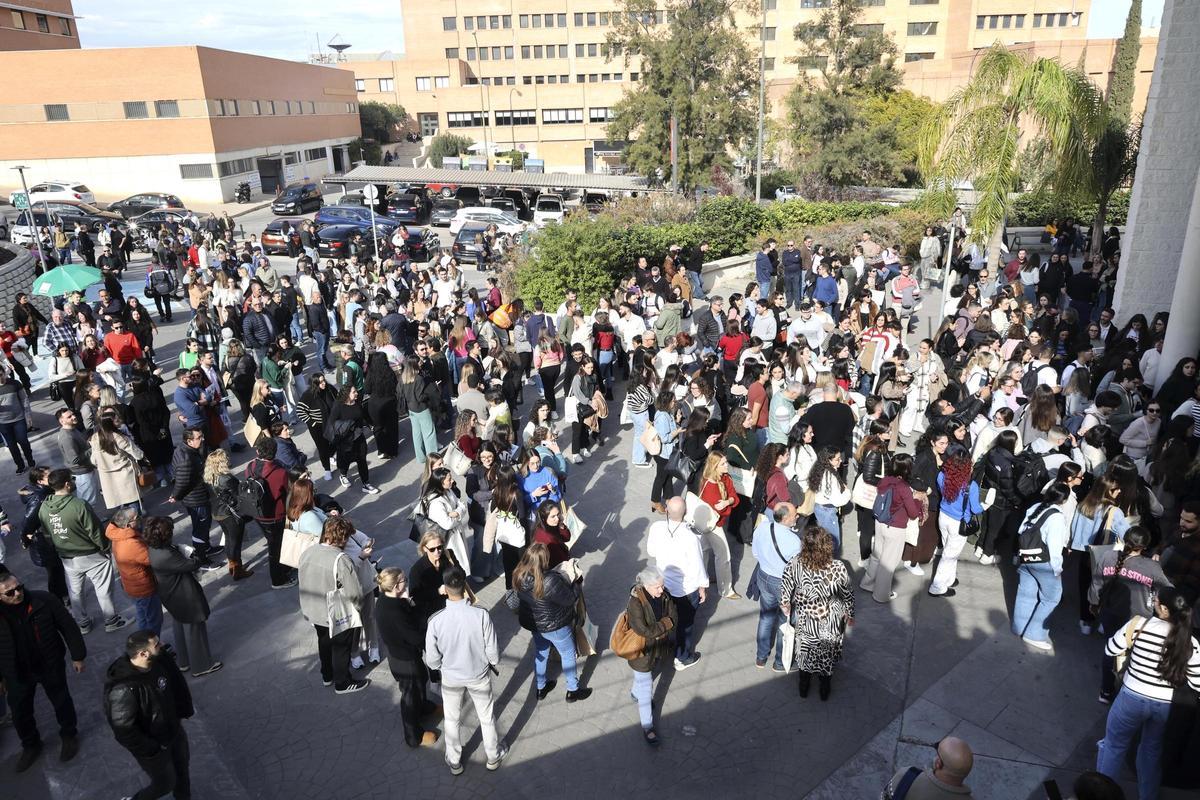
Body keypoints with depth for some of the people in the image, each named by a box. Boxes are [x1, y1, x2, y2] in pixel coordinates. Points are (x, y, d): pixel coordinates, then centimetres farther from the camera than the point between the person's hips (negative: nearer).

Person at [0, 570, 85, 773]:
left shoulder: (44, 600, -22)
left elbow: (68, 627, -11)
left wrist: (77, 656, -6)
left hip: (51, 666, -1)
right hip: (17, 674, 1)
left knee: (61, 702, 19)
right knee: (20, 712, 19)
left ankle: (69, 735, 46)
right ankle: (30, 745, 47)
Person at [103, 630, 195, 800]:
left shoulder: (160, 659, -20)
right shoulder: (123, 690, -39)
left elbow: (177, 684, 1)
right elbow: (123, 731, -29)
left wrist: (183, 711, 5)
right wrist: (152, 749, -19)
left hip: (173, 728, 6)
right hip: (152, 746, -6)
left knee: (182, 766, 28)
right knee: (166, 783, 16)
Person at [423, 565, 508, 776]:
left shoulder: (436, 620, -26)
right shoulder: (481, 615, -28)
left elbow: (432, 660, -14)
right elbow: (492, 652, -17)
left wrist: (445, 666, 9)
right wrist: (493, 664, 6)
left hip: (451, 677, 0)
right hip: (479, 675, 0)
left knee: (452, 720, 24)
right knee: (486, 717, 23)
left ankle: (454, 762, 44)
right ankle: (493, 756, 44)